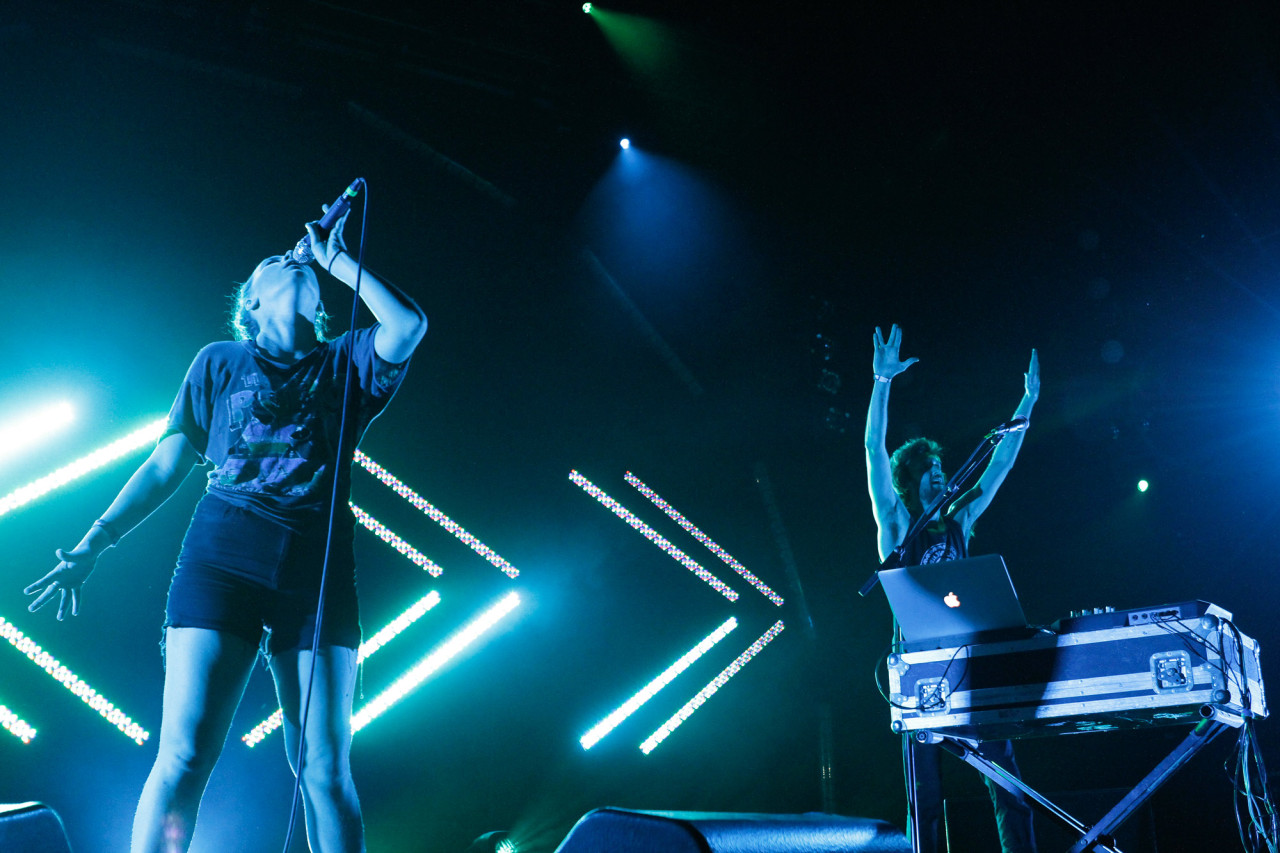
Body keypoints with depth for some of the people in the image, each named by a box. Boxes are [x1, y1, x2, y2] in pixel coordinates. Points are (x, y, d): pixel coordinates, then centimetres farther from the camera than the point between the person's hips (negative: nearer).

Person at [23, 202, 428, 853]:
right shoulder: (220, 361, 20)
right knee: (184, 757, -11)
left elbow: (409, 324, 0)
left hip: (318, 565, 1)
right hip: (224, 555, 0)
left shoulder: (343, 363, 21)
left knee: (325, 771, -3)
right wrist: (94, 544, 9)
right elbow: (166, 465, 17)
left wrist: (337, 259, 11)